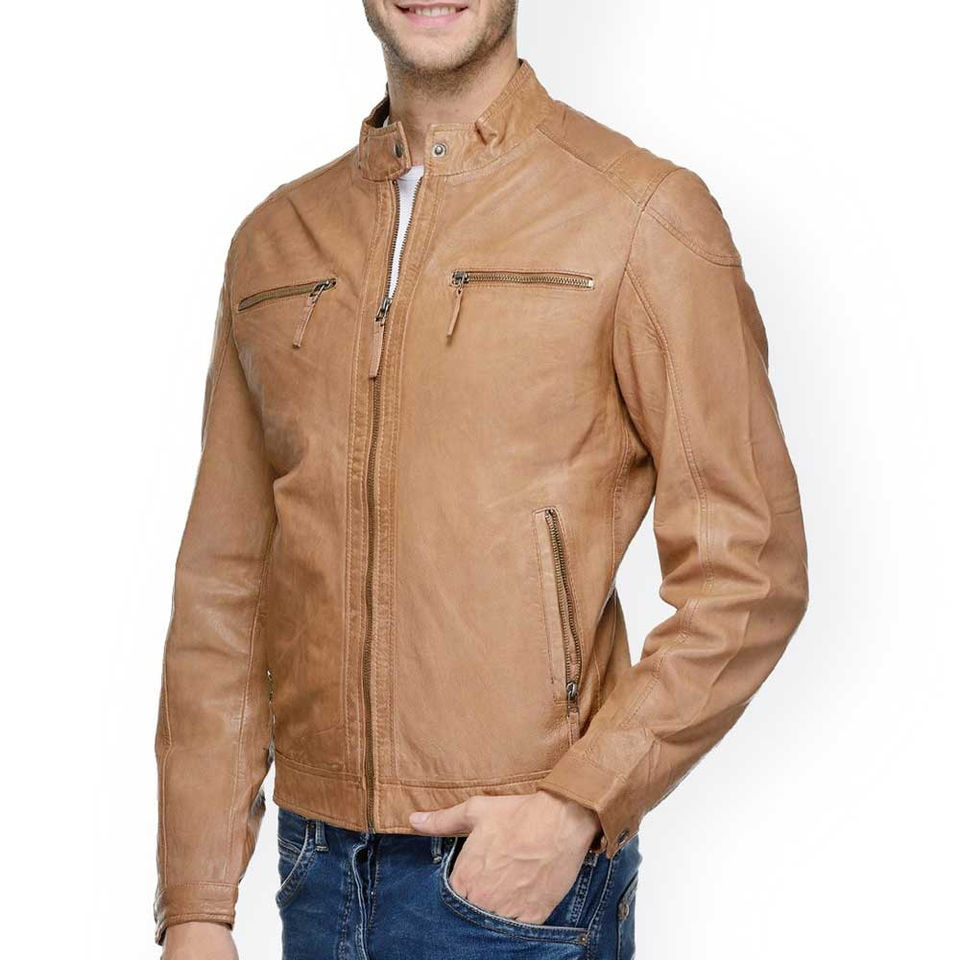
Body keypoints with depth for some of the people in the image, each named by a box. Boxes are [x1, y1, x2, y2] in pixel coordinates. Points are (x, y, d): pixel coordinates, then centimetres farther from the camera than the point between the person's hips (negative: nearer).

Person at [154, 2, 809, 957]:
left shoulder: (644, 216, -5)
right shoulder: (273, 241, 9)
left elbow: (749, 571, -7)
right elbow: (222, 583, 8)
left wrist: (579, 805, -17)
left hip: (521, 875, -4)